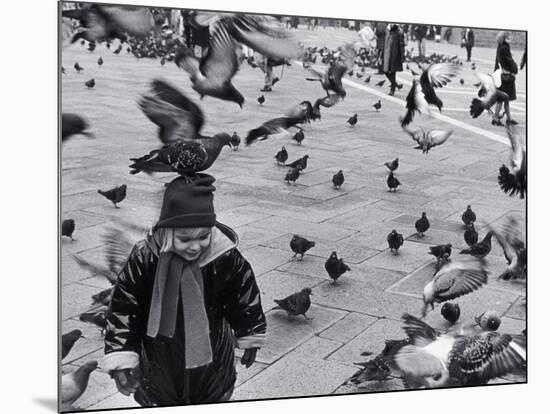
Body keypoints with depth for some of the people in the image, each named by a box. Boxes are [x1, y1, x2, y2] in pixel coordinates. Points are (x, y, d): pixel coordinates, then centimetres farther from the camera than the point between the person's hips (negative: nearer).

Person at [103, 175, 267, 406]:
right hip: (160, 364, 0)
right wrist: (122, 360, -18)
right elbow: (122, 309, -13)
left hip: (213, 359, 1)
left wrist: (250, 340, 9)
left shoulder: (226, 257, -21)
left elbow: (246, 300, -3)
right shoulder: (144, 259, -23)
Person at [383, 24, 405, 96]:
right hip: (387, 55, 7)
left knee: (392, 72, -3)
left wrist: (402, 56, -13)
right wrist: (383, 55, 18)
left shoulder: (399, 33, -9)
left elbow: (402, 45, -10)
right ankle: (396, 84, 24)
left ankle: (392, 89, 8)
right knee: (386, 71, 5)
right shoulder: (388, 32, 11)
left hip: (395, 56, -7)